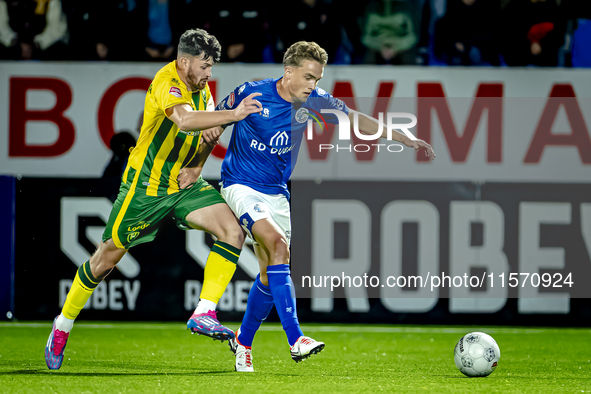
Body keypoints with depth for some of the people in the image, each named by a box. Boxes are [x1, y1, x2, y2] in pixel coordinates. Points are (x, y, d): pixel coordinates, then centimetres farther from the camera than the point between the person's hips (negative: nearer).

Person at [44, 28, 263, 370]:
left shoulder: (201, 86, 2)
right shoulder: (167, 83, -23)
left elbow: (207, 130, 19)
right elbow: (185, 121, -44)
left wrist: (196, 167, 3)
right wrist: (233, 115, -47)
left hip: (184, 183, 7)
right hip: (147, 185, -7)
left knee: (232, 232, -16)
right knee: (108, 258, 4)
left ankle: (204, 314, -17)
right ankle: (63, 326, 23)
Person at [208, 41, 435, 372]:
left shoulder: (313, 101, -5)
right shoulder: (251, 94, -16)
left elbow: (356, 120, 5)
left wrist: (405, 139, 2)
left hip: (276, 192, 6)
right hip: (241, 185, -6)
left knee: (270, 274, 6)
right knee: (277, 243, -28)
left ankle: (243, 343, 28)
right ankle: (296, 340, -33)